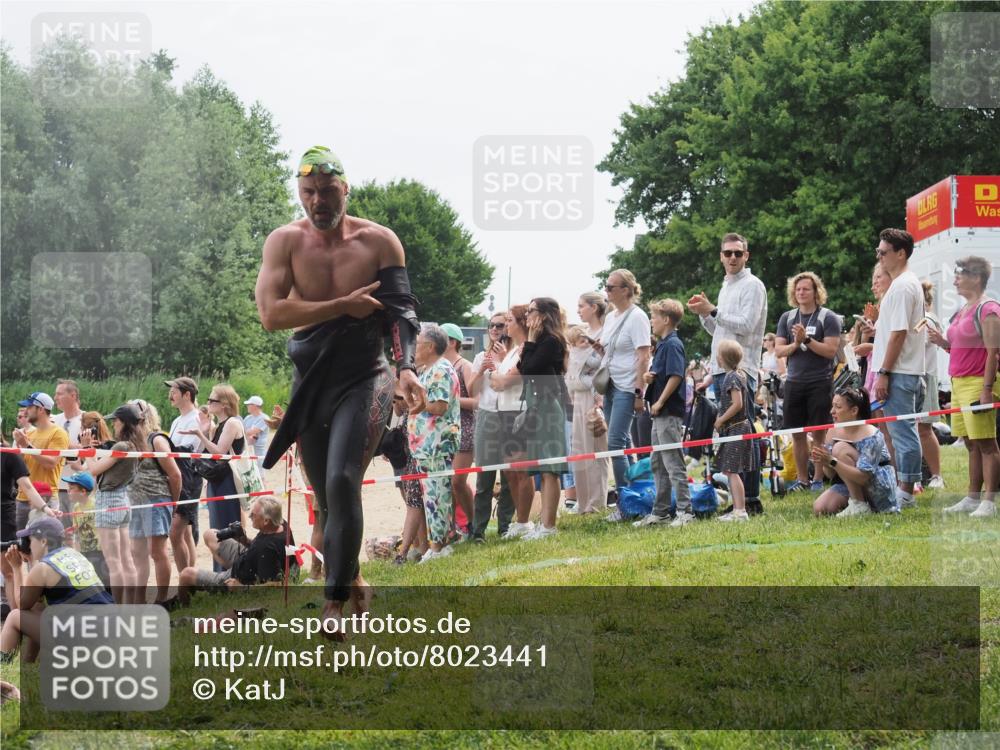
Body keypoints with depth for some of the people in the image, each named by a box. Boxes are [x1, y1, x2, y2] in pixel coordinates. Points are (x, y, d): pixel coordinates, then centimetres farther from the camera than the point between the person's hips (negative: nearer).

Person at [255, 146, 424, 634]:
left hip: (364, 379, -3)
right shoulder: (285, 241, -2)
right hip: (310, 385, 3)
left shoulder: (378, 241, -2)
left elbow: (401, 309, -2)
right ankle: (352, 580, 31)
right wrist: (344, 307, -17)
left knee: (342, 483, -19)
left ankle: (335, 600, -15)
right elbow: (271, 313, -14)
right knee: (326, 496, 10)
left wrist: (406, 367, -19)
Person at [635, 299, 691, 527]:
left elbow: (676, 376, -21)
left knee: (673, 464, -8)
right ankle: (660, 512, 20)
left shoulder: (672, 345, -13)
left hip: (670, 413, -11)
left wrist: (660, 402, -18)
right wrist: (649, 377, 2)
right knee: (658, 464, 14)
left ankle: (685, 511, -6)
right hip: (660, 414, 11)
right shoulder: (663, 345, 16)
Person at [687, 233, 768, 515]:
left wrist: (712, 311, -12)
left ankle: (752, 499, -12)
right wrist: (704, 315, 9)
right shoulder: (725, 287, 22)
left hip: (740, 369, -9)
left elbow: (745, 325, -16)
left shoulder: (752, 285, -5)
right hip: (720, 369, 9)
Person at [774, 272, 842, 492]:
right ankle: (802, 479, 15)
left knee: (818, 433, -4)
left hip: (820, 383, -4)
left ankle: (819, 479, 4)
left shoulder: (828, 318, -2)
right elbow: (778, 350, 8)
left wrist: (807, 339, -17)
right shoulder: (787, 318, 12)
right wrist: (795, 344, -10)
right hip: (794, 382, 4)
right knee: (797, 433, 7)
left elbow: (831, 350, -10)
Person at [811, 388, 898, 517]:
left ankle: (859, 506, -19)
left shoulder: (870, 435, -21)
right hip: (850, 486, 7)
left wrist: (832, 461, -36)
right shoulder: (834, 432, 0)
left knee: (841, 449, -24)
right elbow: (831, 474, 4)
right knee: (819, 509, -15)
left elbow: (863, 477, -30)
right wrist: (823, 463, -20)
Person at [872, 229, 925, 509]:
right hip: (905, 372, 11)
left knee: (902, 433, -7)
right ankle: (904, 489, 18)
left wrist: (883, 373, -19)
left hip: (899, 373, -11)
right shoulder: (905, 283, 18)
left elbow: (898, 333, -19)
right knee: (902, 433, 13)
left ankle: (905, 493, -5)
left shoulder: (903, 286, -14)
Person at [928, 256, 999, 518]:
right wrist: (942, 341, 7)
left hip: (978, 383, -9)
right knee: (972, 445, 11)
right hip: (959, 383, 9)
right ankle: (972, 498, 15)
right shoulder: (963, 310, 18)